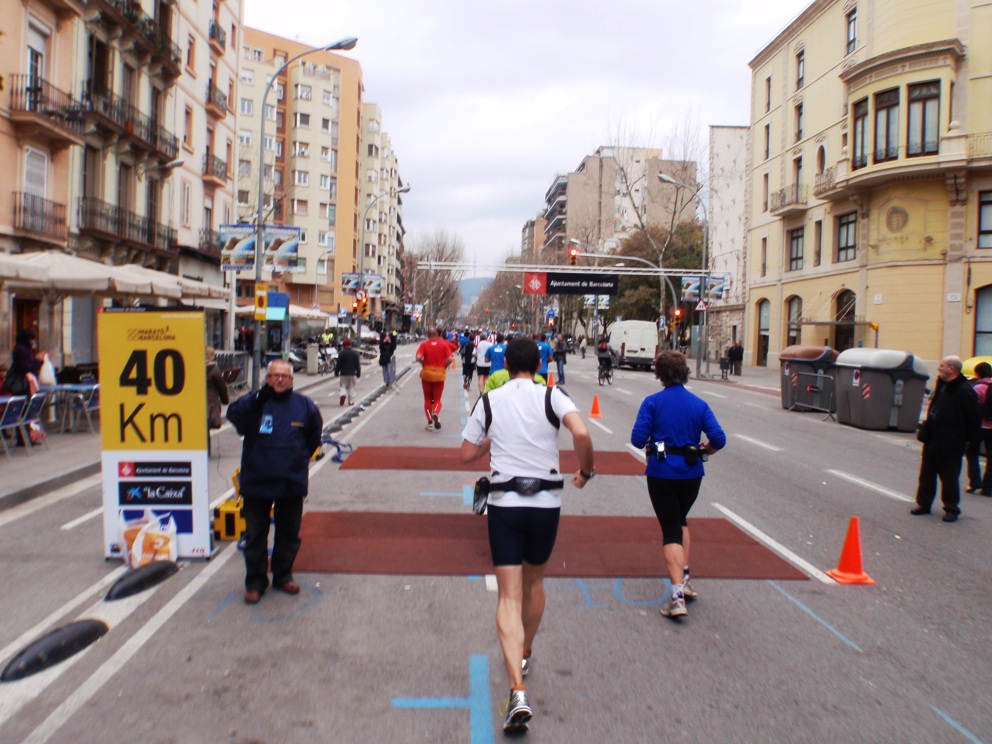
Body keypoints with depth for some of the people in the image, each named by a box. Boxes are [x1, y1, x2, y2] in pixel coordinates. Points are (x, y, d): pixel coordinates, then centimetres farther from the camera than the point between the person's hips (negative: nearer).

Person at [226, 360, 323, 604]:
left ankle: (283, 576, 30)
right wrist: (259, 399, -40)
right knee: (255, 534, 7)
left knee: (289, 533, 13)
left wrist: (300, 456, 9)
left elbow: (314, 435, 18)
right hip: (257, 482, -2)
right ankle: (255, 582, 20)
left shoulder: (303, 405, 3)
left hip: (292, 483, 2)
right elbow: (234, 415, -26)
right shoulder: (254, 401, -5)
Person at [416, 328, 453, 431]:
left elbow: (418, 357, -18)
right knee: (437, 399, 10)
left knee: (427, 399, 14)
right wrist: (445, 366, 6)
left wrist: (423, 363, 1)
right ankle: (435, 414, -21)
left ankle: (430, 423, 11)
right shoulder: (444, 344, -1)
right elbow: (449, 358, -11)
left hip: (427, 373, 0)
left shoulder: (424, 344, -3)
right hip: (440, 374, 0)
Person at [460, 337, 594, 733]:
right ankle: (524, 656, 44)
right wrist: (585, 471, -4)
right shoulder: (552, 396, -4)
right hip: (546, 501, 1)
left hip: (504, 503, -1)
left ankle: (518, 692, -14)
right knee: (534, 583, 23)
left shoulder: (489, 401, 1)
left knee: (509, 596, -1)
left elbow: (467, 454, 5)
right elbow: (581, 434, -20)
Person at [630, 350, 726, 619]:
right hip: (691, 473, 3)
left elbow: (637, 438, -15)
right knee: (680, 520, 26)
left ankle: (677, 594, -8)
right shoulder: (699, 404, 0)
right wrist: (703, 449, 12)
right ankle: (684, 579, 26)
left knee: (670, 530, 2)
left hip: (661, 473, -3)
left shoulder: (652, 402, -7)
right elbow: (718, 439, -8)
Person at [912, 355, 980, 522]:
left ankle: (951, 509, 15)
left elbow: (974, 419, -14)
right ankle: (923, 503, 24)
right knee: (926, 474, 14)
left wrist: (966, 438, -6)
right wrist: (926, 430, 15)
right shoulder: (941, 385, 10)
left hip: (950, 443, -8)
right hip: (932, 439, 8)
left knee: (949, 477, 2)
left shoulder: (964, 390, -17)